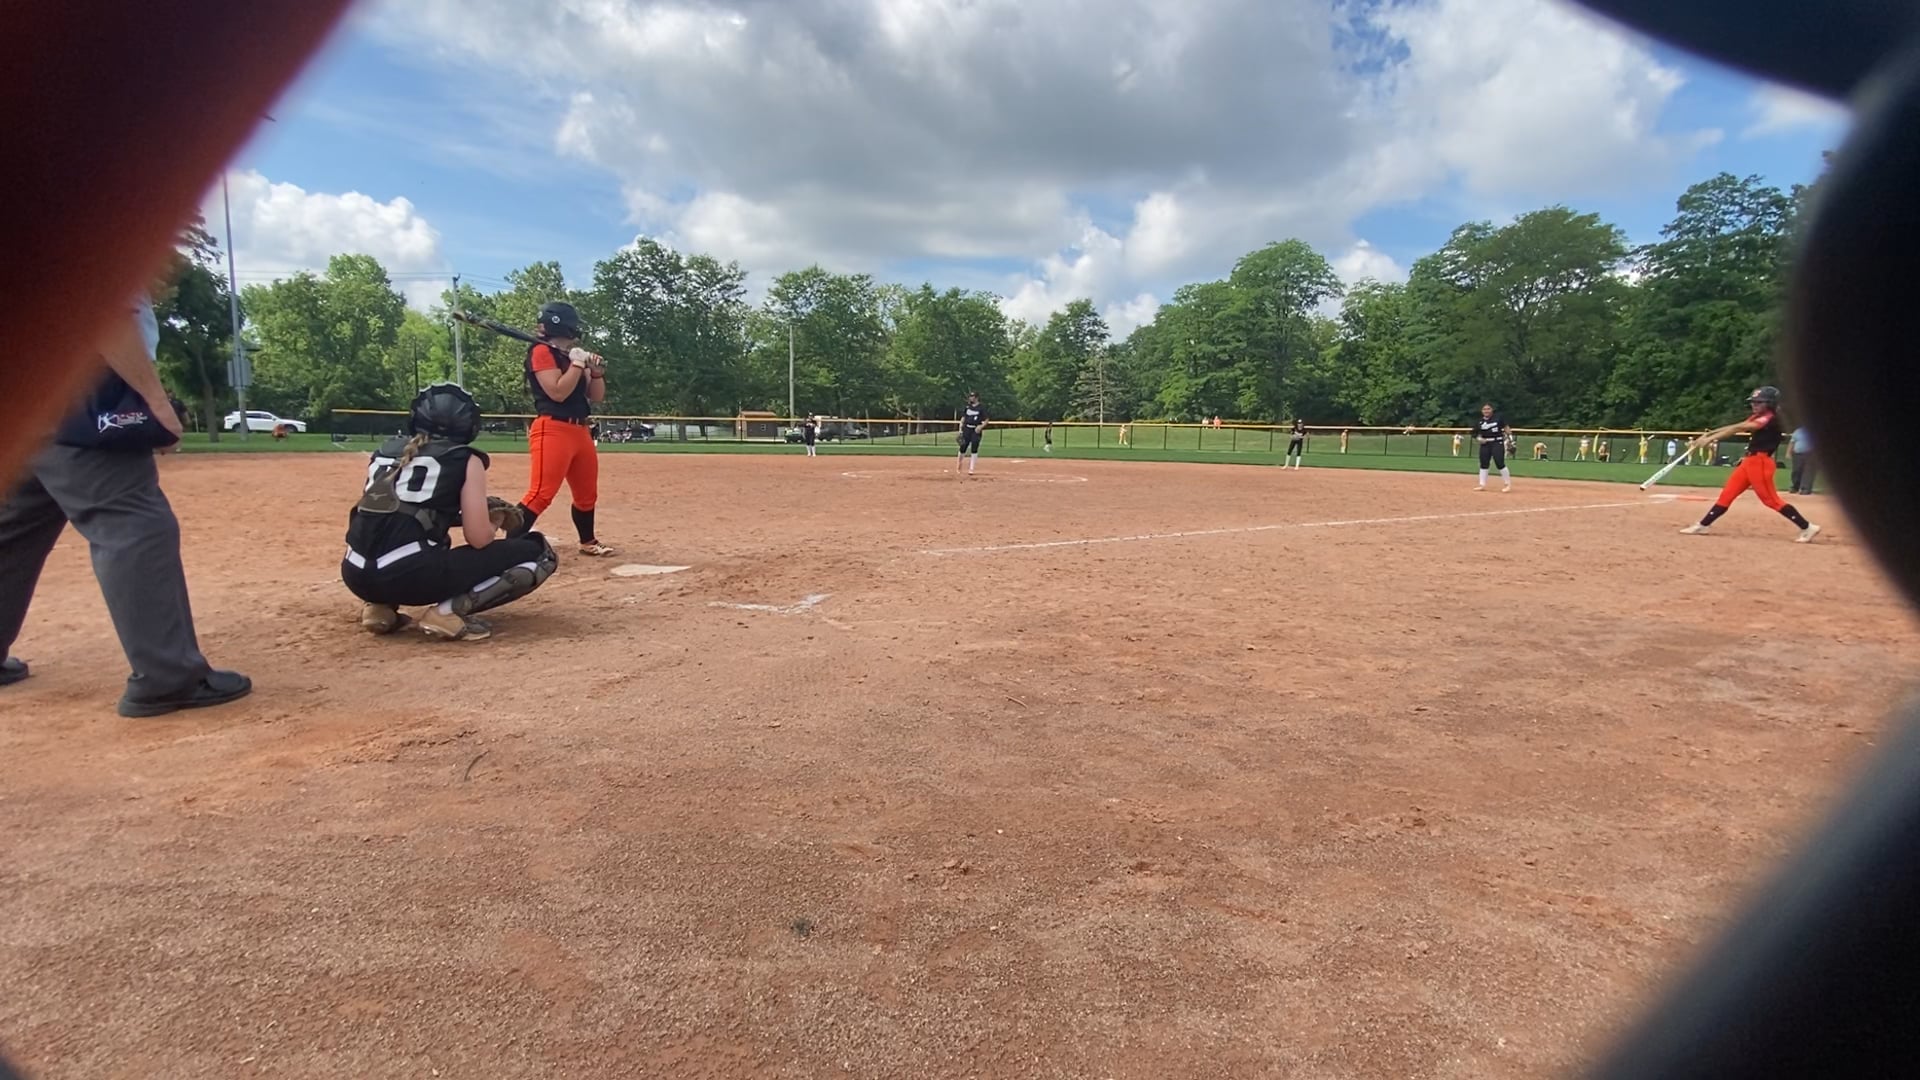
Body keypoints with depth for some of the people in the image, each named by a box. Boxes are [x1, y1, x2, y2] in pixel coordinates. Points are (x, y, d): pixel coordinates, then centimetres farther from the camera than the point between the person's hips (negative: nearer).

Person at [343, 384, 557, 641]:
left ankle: (381, 607, 16)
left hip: (357, 574, 7)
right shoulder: (465, 459, 5)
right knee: (539, 552, 6)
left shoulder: (385, 450, 20)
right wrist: (491, 522, 21)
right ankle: (449, 610, -9)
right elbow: (479, 539, -3)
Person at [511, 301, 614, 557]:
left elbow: (597, 396, 19)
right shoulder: (541, 352, -7)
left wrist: (596, 371, 3)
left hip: (580, 431, 9)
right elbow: (558, 392, -19)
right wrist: (578, 363, -14)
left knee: (587, 493, 18)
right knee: (541, 494, -19)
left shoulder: (574, 355, 19)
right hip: (552, 431, -9)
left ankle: (588, 542, 34)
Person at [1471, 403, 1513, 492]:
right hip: (1485, 444, 4)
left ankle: (1508, 484, 3)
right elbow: (1475, 433, 9)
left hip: (1497, 443, -4)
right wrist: (1479, 438, -10)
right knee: (1483, 464, 6)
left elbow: (1505, 427, 4)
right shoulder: (1479, 422, 5)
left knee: (1500, 464, -9)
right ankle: (1482, 485, 14)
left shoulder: (1498, 419, -2)